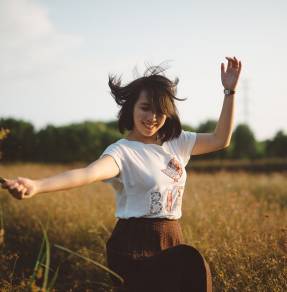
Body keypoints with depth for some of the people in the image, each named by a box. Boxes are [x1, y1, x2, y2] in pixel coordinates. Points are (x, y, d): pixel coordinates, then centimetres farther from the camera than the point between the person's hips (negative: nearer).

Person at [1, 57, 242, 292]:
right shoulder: (122, 151, -14)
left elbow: (220, 140, 10)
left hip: (173, 242, 6)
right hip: (134, 247, -6)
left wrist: (230, 91, 3)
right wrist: (36, 186, -50)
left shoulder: (176, 142, 6)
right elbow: (89, 172, -31)